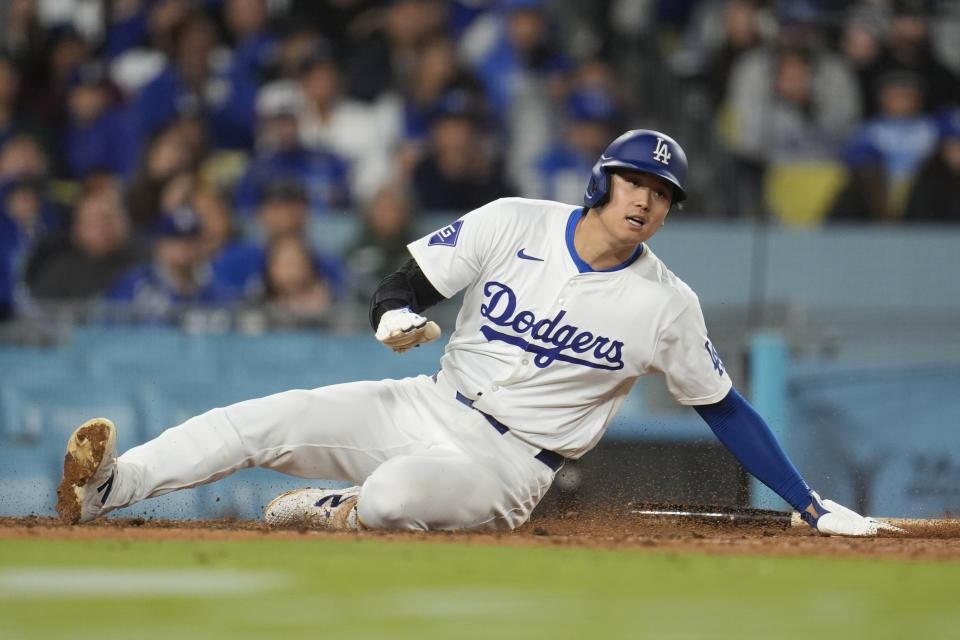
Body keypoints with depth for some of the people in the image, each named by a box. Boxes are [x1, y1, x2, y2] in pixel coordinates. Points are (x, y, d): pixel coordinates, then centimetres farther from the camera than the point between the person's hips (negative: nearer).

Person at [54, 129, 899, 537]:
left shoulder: (667, 305, -5)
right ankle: (108, 488, -27)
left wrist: (813, 507, 0)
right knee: (273, 420, -20)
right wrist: (398, 316, -25)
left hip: (508, 463, -3)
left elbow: (725, 409, 3)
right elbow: (402, 287, 1)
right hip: (430, 406, 3)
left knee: (397, 490, -36)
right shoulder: (512, 225, -2)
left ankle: (342, 511, -3)